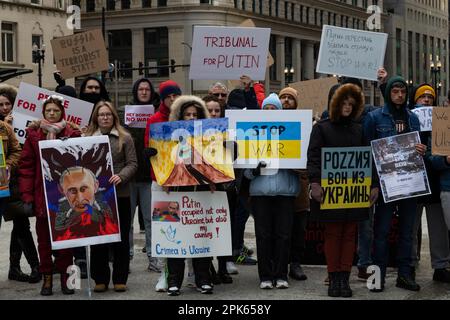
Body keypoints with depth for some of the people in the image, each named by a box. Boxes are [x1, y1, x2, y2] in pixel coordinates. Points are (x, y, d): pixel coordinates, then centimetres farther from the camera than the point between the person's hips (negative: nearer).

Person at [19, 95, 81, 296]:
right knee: (44, 239, 7)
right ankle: (47, 277, 16)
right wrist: (27, 196, -8)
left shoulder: (72, 134, 1)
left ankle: (64, 275, 18)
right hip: (42, 195, 1)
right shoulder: (34, 135, 2)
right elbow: (26, 166, 0)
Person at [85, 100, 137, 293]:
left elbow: (132, 164, -1)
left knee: (121, 238, 4)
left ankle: (120, 279, 13)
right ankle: (100, 279, 13)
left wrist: (121, 176, -18)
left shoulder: (125, 138, 3)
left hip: (120, 194, -1)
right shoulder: (88, 138, 8)